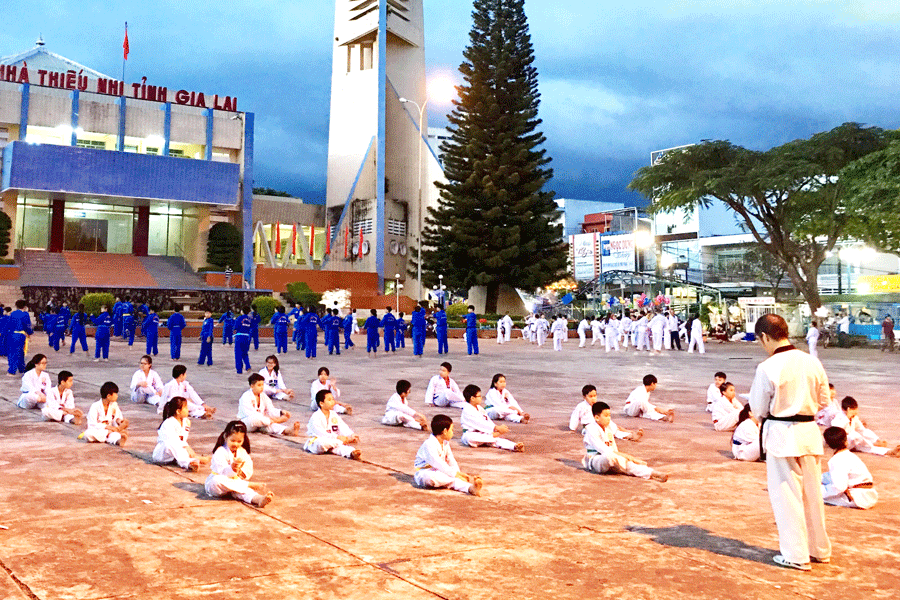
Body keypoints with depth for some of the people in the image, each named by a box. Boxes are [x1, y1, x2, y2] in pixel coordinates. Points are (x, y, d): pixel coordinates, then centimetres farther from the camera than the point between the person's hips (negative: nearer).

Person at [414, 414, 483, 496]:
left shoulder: (445, 444, 11)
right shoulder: (429, 444, -20)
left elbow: (452, 463, 9)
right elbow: (439, 465, -26)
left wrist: (458, 473, -10)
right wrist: (456, 475, -28)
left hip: (439, 472, 7)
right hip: (424, 473, -7)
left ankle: (471, 488, -50)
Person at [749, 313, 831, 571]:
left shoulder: (768, 368, -17)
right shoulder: (812, 362, 0)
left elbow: (759, 409, -8)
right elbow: (823, 400, 9)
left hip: (781, 433, -6)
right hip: (809, 431, 6)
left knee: (786, 494, 5)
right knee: (812, 491, 17)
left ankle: (795, 555, 11)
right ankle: (819, 548, 31)